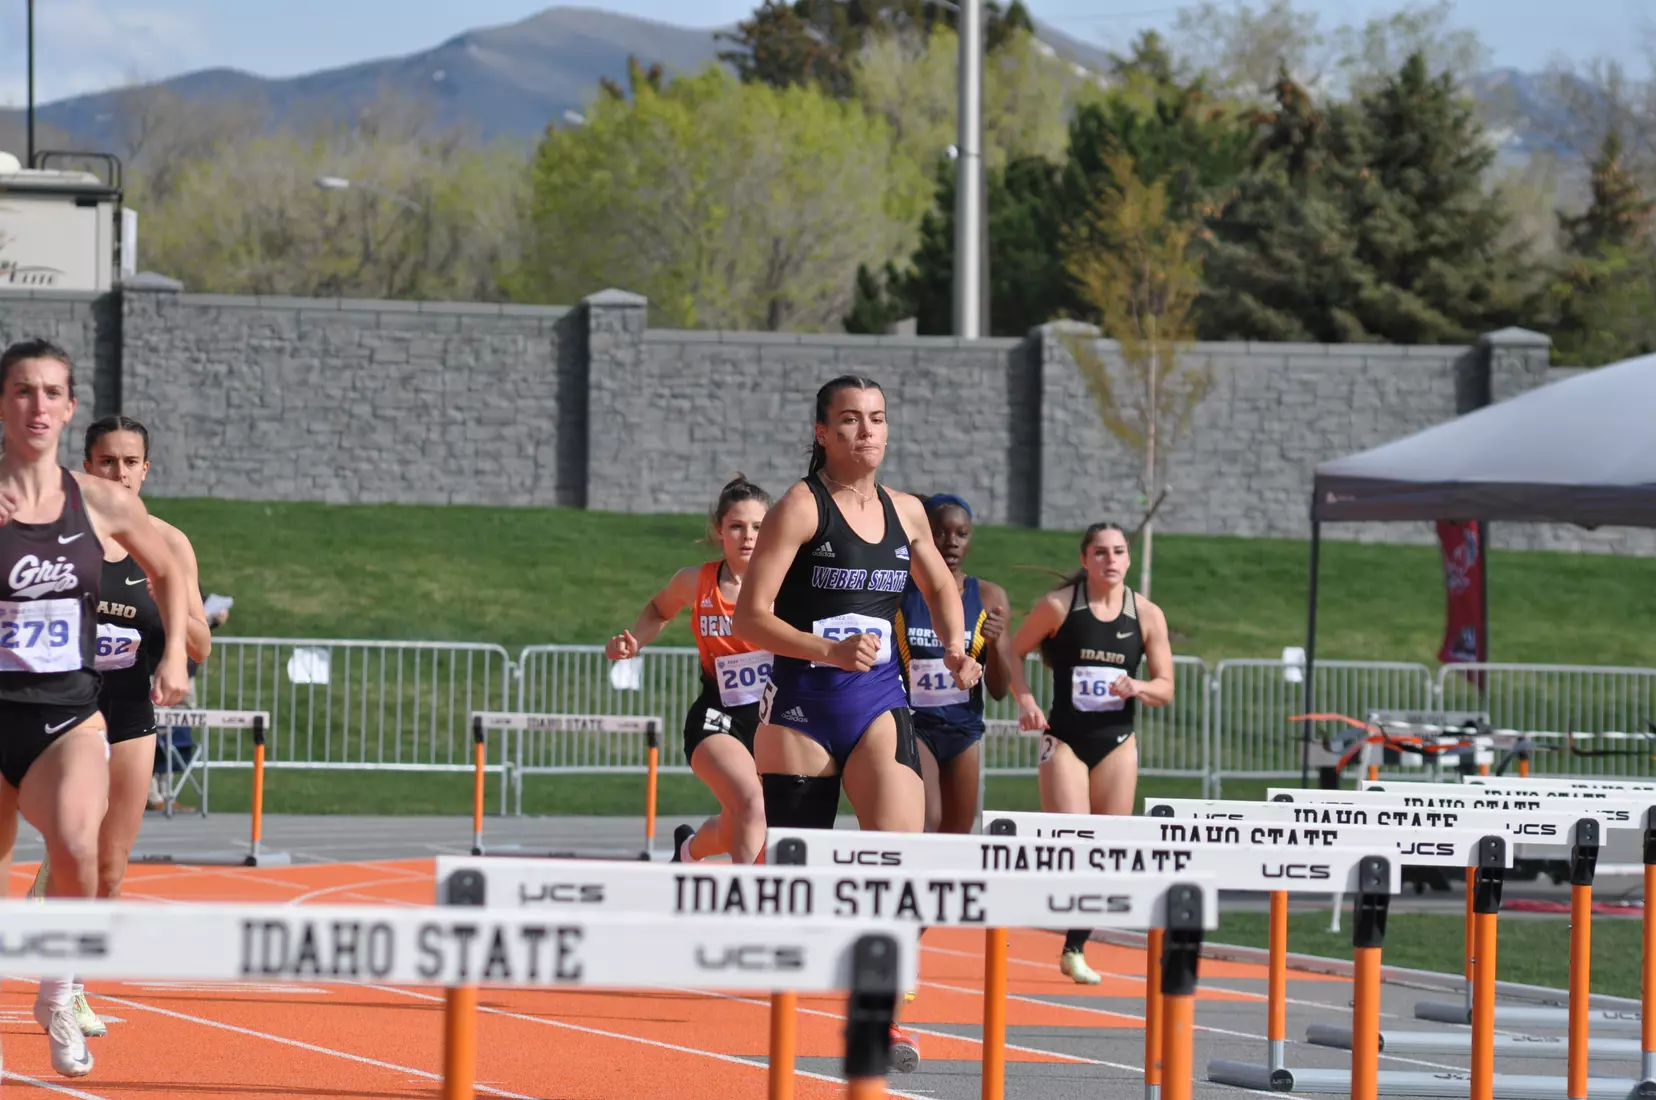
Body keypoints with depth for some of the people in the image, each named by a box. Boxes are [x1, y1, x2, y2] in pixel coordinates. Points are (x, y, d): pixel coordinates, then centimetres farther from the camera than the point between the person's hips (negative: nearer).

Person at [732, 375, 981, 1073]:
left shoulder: (905, 512, 9)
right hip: (801, 703, -3)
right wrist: (831, 651, -24)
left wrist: (955, 646, 10)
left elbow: (941, 587, 29)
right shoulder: (802, 505, -7)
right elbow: (750, 616, -12)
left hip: (878, 701, 3)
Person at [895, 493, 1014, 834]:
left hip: (964, 729, 4)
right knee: (926, 822, -24)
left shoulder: (988, 598, 3)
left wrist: (995, 644, -13)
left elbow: (1000, 690, 4)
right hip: (912, 725, -4)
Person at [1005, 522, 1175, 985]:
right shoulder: (1058, 606, -6)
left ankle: (1075, 949, 17)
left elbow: (1165, 688, 4)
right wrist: (1025, 699, -13)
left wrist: (1136, 688, -17)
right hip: (1065, 739, -3)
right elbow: (1015, 652, 3)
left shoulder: (1148, 616, 0)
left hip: (1117, 742, 3)